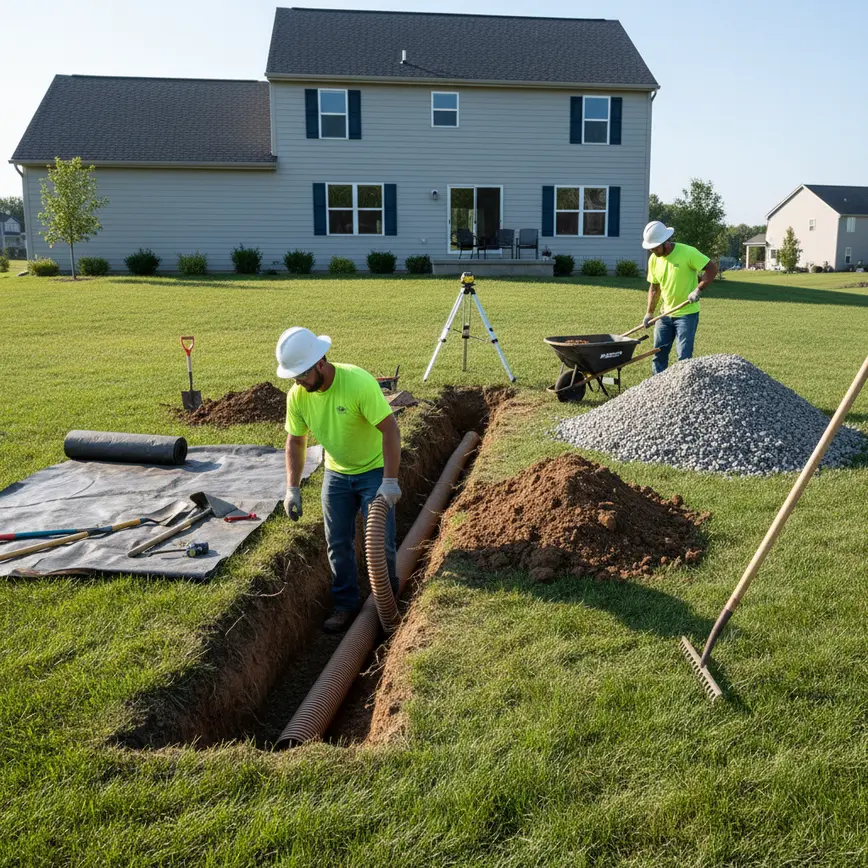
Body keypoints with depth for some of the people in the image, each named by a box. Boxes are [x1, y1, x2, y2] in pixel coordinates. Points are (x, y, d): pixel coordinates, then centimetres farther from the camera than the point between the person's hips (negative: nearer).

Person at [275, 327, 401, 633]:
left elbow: (390, 429, -30)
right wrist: (293, 488, -6)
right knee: (338, 543, 7)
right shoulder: (297, 395, -13)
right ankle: (345, 605, 24)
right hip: (336, 473, 5)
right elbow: (295, 441, 0)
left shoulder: (358, 382, -30)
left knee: (380, 541, -3)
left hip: (374, 470, -5)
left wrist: (390, 481, -33)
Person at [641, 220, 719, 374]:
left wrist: (698, 290, -24)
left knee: (684, 356, -6)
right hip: (665, 314, 6)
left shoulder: (688, 252, -16)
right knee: (658, 353, 8)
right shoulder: (653, 259, 2)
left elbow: (712, 269, -14)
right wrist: (650, 313, 7)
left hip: (687, 314, -6)